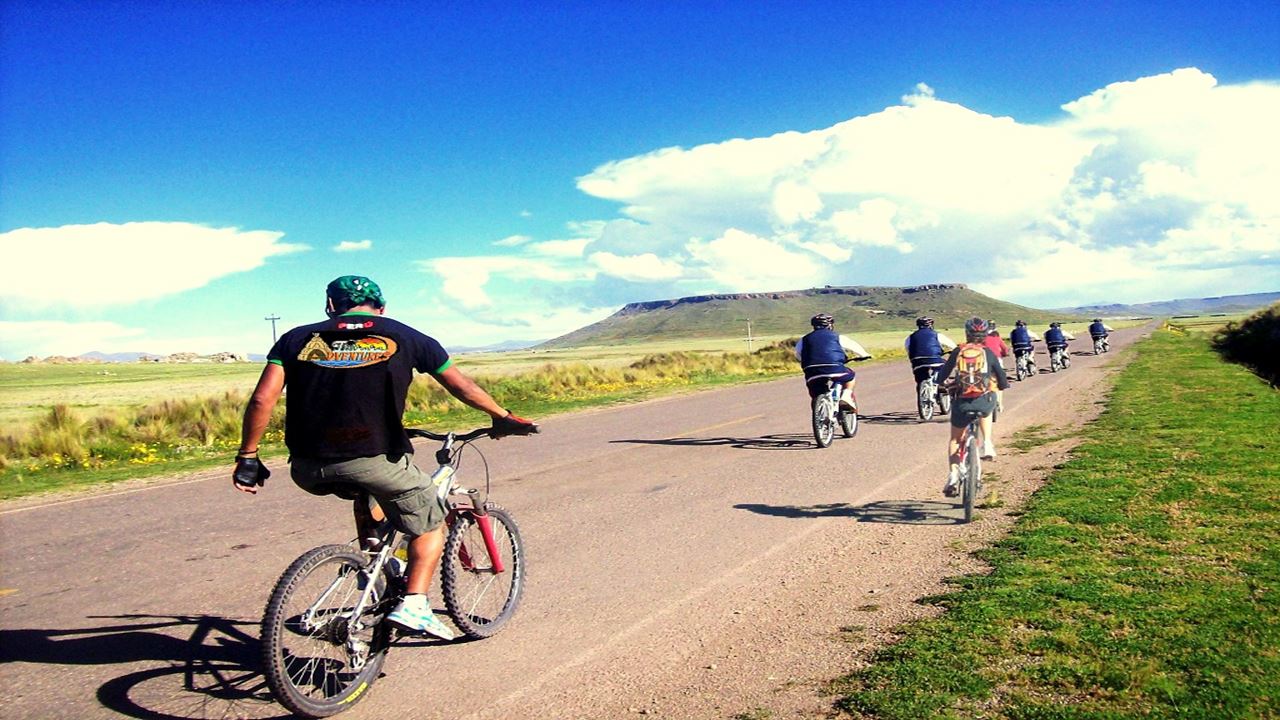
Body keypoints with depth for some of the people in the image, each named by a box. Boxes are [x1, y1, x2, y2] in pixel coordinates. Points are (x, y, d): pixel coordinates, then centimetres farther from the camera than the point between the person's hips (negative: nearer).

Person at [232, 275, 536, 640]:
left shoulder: (297, 338, 13)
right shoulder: (403, 337, 11)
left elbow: (262, 399, 2)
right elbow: (462, 386, 16)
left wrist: (248, 457, 11)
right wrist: (502, 417, 29)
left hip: (309, 470, 4)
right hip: (375, 459, -3)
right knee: (430, 522, 19)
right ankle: (414, 605, 3)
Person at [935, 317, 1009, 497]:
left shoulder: (958, 352, 7)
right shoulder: (988, 353, 6)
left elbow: (941, 377, 10)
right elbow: (1003, 382, 10)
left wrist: (943, 383, 33)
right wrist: (1002, 384, 34)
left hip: (961, 402, 0)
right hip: (984, 401, 0)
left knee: (955, 439, 20)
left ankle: (954, 472, 0)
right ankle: (987, 444, 22)